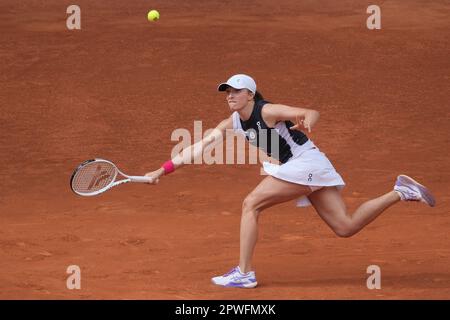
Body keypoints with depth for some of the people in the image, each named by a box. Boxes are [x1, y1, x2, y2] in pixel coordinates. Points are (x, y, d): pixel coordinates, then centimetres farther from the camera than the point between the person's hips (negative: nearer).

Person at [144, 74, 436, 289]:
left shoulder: (267, 111, -15)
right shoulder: (232, 123, 7)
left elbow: (312, 113, -24)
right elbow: (200, 147, 5)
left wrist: (306, 123, -49)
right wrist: (164, 170, -2)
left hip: (306, 162, -9)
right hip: (299, 168, 9)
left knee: (251, 204, -12)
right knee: (346, 227, 4)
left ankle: (244, 273, -10)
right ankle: (400, 192, 10)